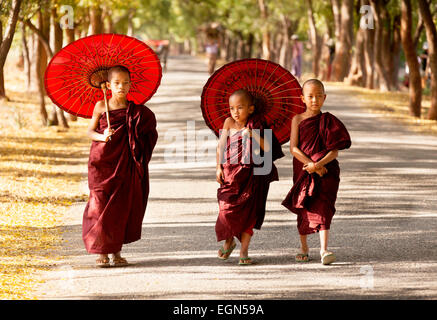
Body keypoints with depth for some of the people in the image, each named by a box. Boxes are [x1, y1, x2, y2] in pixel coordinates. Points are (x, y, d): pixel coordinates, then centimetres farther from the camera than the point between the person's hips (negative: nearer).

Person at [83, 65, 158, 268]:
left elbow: (146, 134, 9)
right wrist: (102, 137, -17)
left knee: (123, 205, 3)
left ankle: (116, 251, 14)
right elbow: (90, 131, 2)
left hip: (124, 166, 2)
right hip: (102, 163, -2)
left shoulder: (135, 111, 3)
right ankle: (101, 252, 0)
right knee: (100, 203, -6)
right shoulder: (101, 106, 0)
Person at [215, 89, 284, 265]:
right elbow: (221, 146, 7)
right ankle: (229, 241, 24)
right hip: (231, 174, 1)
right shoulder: (229, 123, 1)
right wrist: (219, 167, 0)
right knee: (227, 210, -4)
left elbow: (267, 148, -11)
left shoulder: (256, 126, -2)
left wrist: (254, 135, -23)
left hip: (251, 175, -1)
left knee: (248, 212, -1)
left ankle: (244, 251, 6)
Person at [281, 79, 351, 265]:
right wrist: (310, 164, -18)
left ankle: (324, 249, -22)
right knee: (302, 209, 11)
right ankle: (304, 248, 29)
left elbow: (334, 151, -5)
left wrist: (318, 164, -20)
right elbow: (293, 148, -6)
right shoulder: (298, 120, 2)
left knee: (322, 207, -14)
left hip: (326, 170, -2)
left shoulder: (328, 121, 1)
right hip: (302, 171, 2)